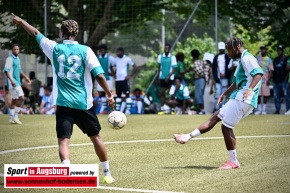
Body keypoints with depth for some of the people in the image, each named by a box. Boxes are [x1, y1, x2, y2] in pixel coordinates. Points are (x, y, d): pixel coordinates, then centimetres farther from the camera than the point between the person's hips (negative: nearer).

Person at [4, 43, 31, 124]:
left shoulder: (17, 58, 15)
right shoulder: (10, 59, -12)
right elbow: (6, 70, -20)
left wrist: (25, 77, 27)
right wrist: (11, 80, -29)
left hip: (17, 82, 9)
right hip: (13, 82, -9)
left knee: (14, 100, 11)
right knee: (21, 97, -15)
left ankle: (12, 118, 16)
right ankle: (15, 116, -10)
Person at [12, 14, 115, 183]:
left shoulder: (55, 48, 3)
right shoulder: (85, 50, -2)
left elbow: (36, 33, 18)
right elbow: (99, 75, -9)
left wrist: (21, 21, 34)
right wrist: (110, 95, 1)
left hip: (63, 104, 0)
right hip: (84, 103, 0)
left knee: (63, 140, -5)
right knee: (96, 137, 16)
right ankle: (107, 174, 24)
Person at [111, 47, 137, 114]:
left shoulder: (127, 59, -4)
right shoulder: (116, 59, 10)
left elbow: (135, 67, -5)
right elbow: (111, 67, 26)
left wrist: (130, 76, -10)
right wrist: (114, 74, 11)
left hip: (124, 79, -5)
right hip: (117, 79, 5)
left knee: (127, 94, -8)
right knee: (118, 95, 10)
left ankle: (128, 110, -10)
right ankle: (117, 109, 15)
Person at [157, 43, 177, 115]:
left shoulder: (172, 57, -7)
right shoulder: (160, 56, 4)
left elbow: (174, 69, -7)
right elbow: (159, 67, 12)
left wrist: (168, 77, -15)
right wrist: (158, 76, 7)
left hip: (170, 78, -3)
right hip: (162, 77, 3)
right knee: (162, 93, 1)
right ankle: (162, 109, 2)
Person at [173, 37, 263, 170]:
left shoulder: (247, 58, -10)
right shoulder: (243, 59, 23)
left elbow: (258, 73, -27)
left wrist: (250, 89, -39)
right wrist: (225, 94, 35)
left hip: (243, 99, -11)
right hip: (238, 98, 11)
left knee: (226, 127, -7)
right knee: (215, 117, 12)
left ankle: (233, 162, -2)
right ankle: (188, 137, 15)